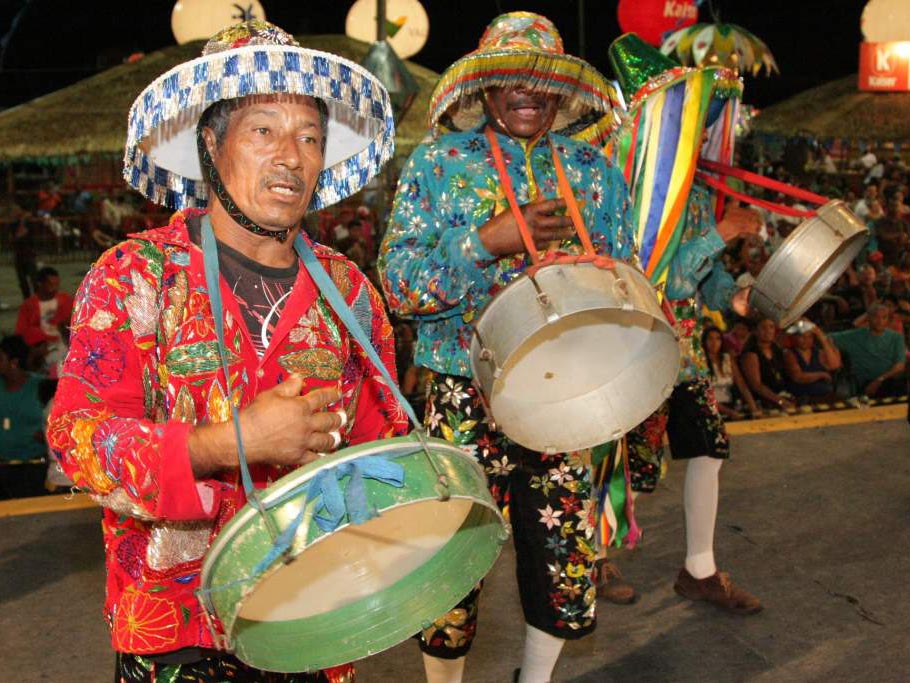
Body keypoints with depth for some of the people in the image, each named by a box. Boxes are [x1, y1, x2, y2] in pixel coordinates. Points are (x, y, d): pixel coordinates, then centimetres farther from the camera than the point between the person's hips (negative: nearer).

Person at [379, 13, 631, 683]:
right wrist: (489, 241, -19)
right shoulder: (438, 162, 1)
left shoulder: (596, 172, 10)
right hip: (468, 400, -3)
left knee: (568, 557, 11)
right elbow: (398, 280, -9)